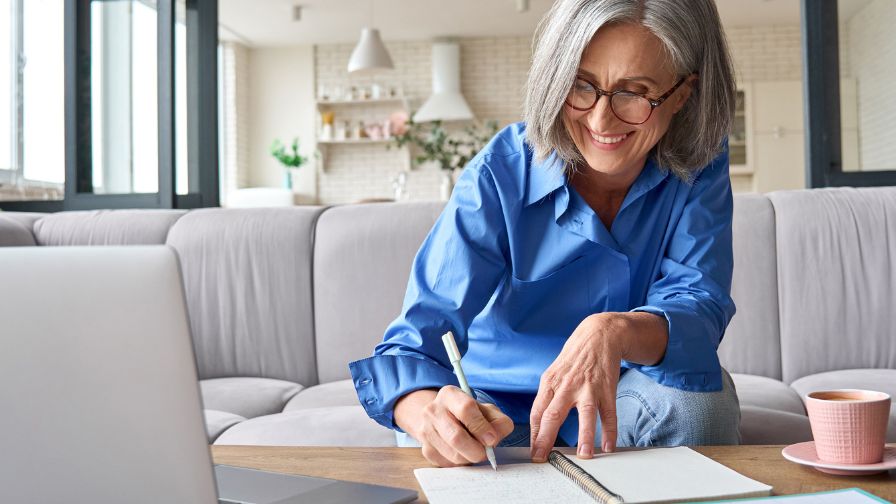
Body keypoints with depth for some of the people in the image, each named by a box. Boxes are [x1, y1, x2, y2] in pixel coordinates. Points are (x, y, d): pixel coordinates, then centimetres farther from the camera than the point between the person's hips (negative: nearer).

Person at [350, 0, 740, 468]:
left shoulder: (699, 167, -11)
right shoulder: (500, 175, -19)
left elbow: (700, 306, -20)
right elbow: (414, 343, -25)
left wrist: (615, 331, -44)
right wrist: (429, 414, -49)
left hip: (615, 410, 3)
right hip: (500, 411, -2)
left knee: (694, 388, -28)